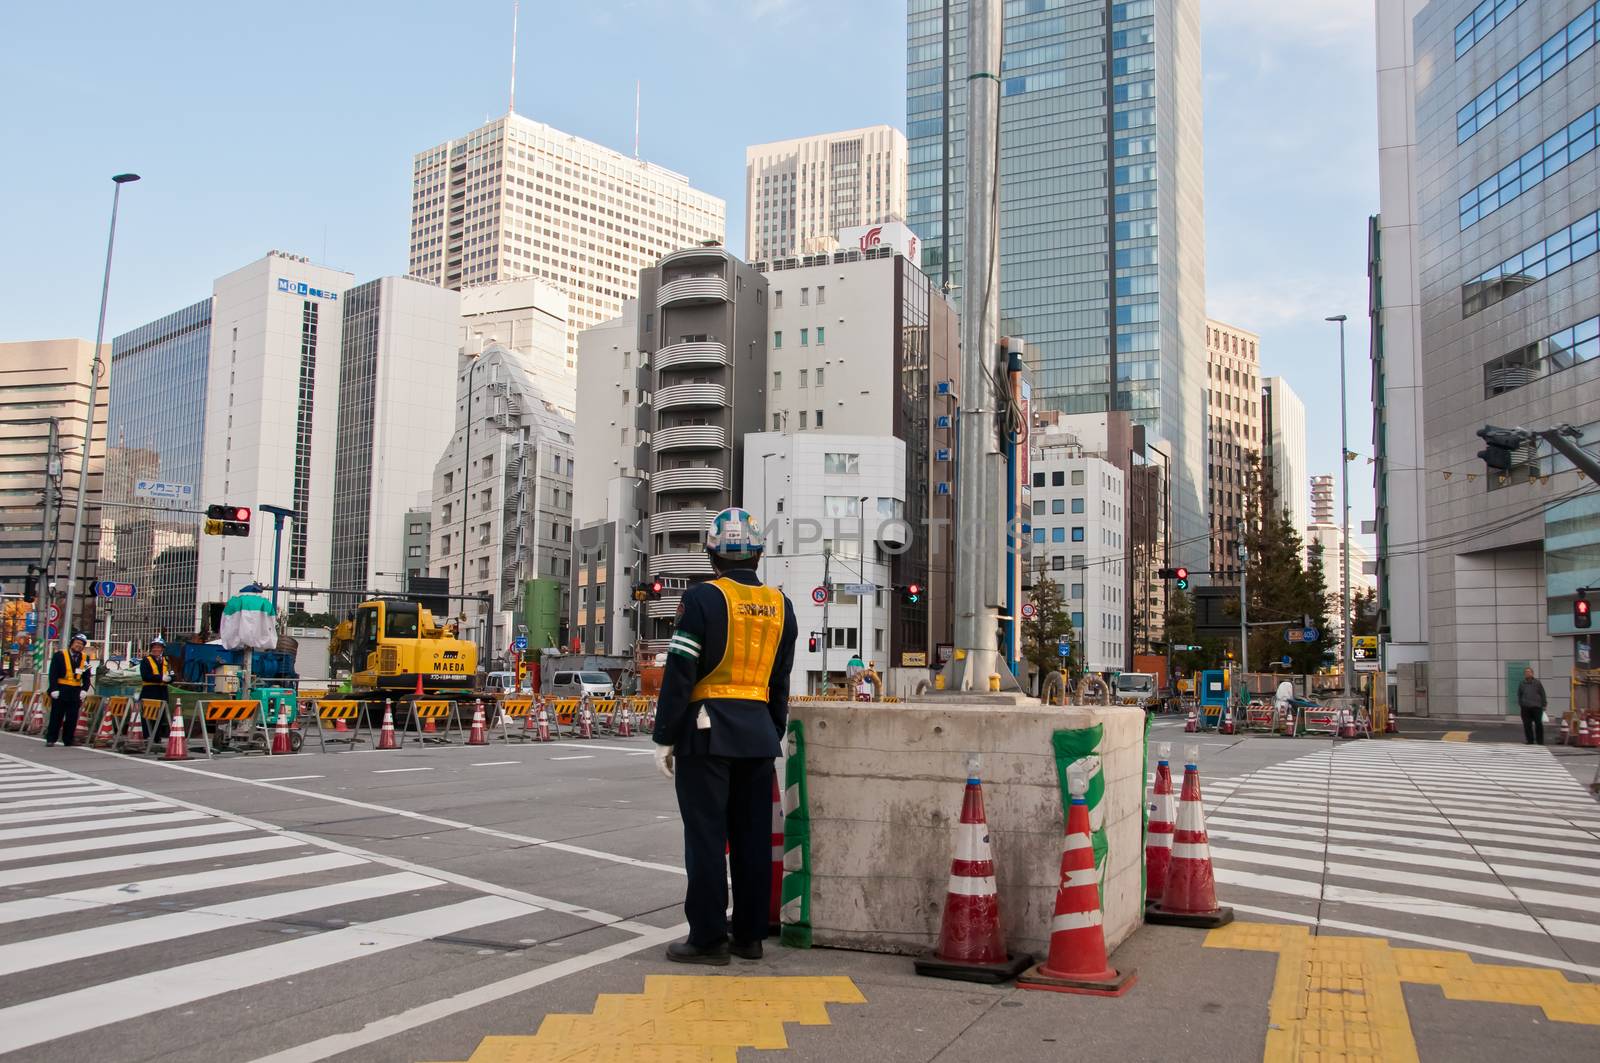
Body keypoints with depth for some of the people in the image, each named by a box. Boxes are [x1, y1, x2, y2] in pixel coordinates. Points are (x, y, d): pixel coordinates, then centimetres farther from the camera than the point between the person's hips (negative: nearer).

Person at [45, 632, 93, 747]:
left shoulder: (85, 659, 10)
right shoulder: (59, 655, -2)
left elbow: (86, 677, 12)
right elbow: (53, 674, -5)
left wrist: (84, 690, 0)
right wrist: (54, 689, -12)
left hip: (76, 693, 4)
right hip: (61, 691, -4)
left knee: (72, 718, 4)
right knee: (56, 716, 1)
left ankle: (68, 741, 11)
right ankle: (51, 739, 8)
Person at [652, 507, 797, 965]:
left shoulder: (703, 598, -9)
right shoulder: (780, 605, 10)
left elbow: (680, 674, -11)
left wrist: (664, 738, -6)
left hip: (707, 731, -6)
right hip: (759, 734, 6)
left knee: (706, 837, 0)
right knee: (753, 837, 10)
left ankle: (708, 939, 4)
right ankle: (749, 936, 17)